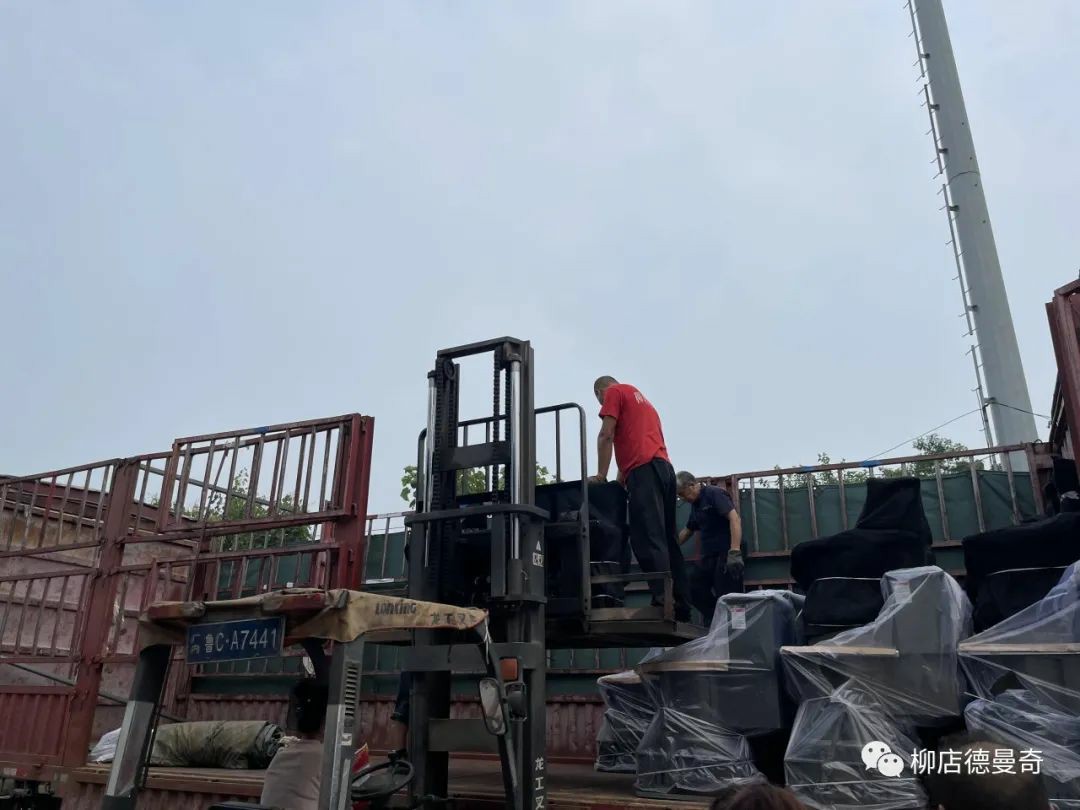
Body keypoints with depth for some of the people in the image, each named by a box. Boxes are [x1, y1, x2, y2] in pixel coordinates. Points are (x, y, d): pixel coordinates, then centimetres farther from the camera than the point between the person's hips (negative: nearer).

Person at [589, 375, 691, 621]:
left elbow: (606, 436, 0)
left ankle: (663, 602, -25)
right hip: (664, 467, 9)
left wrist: (601, 475, 2)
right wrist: (620, 478, 23)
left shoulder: (614, 392, 10)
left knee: (648, 540, -16)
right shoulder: (642, 399, 34)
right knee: (666, 540, 6)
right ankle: (681, 607, 2)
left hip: (644, 469, -8)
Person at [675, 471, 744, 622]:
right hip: (709, 555, 9)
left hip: (726, 553, -9)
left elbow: (735, 519, -21)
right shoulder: (695, 505, 17)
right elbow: (688, 531, 31)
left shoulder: (714, 494, -9)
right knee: (694, 587, 7)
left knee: (727, 597, -11)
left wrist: (735, 552, -30)